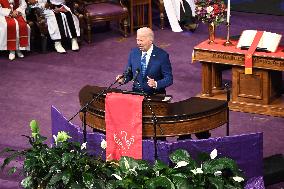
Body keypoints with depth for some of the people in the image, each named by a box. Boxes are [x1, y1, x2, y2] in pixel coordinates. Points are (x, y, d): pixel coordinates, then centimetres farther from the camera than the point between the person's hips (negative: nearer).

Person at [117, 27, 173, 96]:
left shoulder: (162, 55, -8)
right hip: (136, 93, 3)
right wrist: (123, 79, -7)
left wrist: (156, 84, -25)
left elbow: (169, 79, -7)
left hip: (155, 95, -3)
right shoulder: (134, 52, 5)